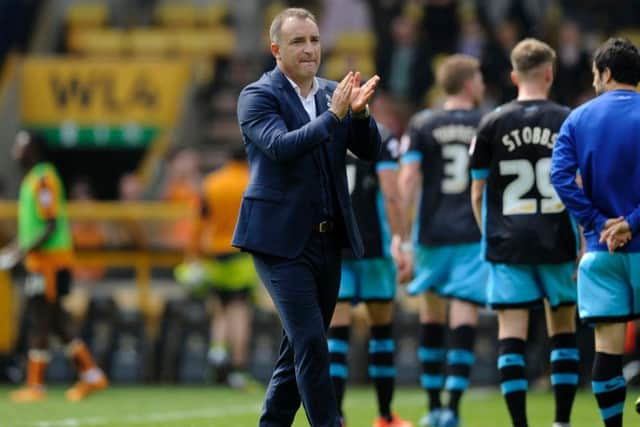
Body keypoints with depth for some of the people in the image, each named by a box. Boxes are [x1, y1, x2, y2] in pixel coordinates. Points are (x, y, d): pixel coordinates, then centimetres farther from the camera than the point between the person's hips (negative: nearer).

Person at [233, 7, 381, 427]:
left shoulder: (332, 93, 10)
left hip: (327, 238, 6)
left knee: (301, 348, 11)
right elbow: (280, 145, -22)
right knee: (310, 341, -14)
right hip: (281, 239, -6)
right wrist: (333, 116, -30)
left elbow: (369, 150, 3)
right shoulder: (258, 96, -6)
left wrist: (359, 112, -16)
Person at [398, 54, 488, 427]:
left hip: (432, 234, 1)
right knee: (465, 318, -5)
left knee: (431, 314, 14)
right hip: (474, 237, -1)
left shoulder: (422, 125, 4)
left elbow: (408, 179, -4)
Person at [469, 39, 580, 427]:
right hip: (558, 245, 0)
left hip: (508, 245, 0)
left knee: (512, 334, -1)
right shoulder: (568, 122, 0)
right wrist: (584, 246, 3)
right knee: (563, 329, 14)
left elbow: (478, 193, 5)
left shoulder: (492, 124, 2)